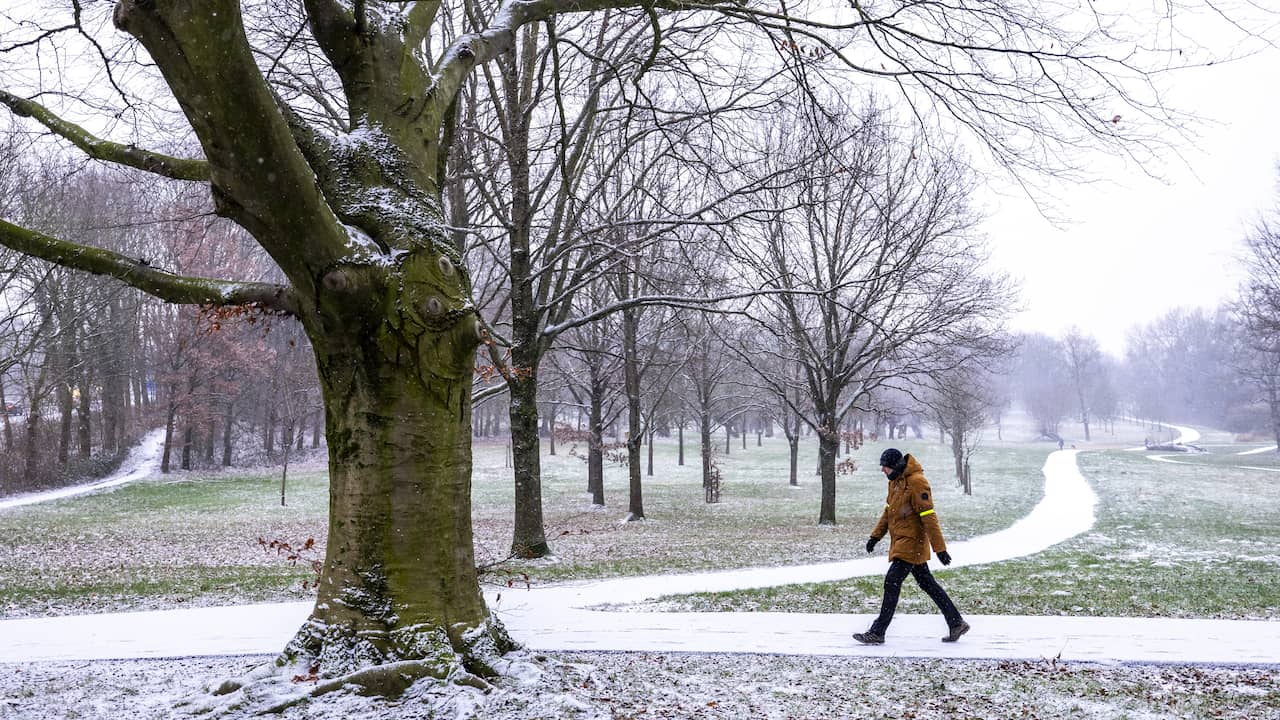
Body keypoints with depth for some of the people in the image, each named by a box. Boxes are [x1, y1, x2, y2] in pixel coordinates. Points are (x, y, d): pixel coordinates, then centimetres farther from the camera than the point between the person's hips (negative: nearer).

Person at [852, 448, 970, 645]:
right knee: (927, 583, 14)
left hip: (911, 542, -10)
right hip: (901, 542, 10)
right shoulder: (895, 481, 11)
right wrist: (876, 536, 18)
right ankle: (956, 623, 23)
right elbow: (888, 511, 21)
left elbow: (928, 516, -21)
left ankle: (877, 633, -4)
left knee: (892, 583, -9)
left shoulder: (916, 482, -18)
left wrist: (940, 548, -21)